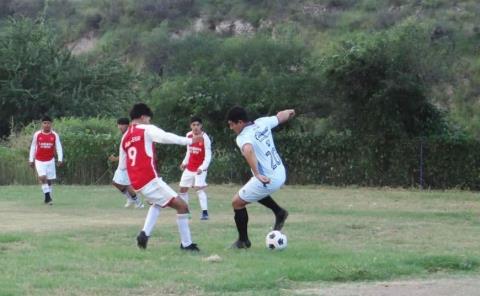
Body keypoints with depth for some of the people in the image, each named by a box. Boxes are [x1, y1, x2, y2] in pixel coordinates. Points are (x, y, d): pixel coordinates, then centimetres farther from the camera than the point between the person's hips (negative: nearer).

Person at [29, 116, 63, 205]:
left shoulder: (54, 135, -4)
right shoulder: (37, 134, -4)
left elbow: (59, 147, -6)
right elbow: (33, 147, 5)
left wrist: (60, 159, -18)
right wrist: (31, 160, 5)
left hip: (50, 160, 1)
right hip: (39, 161, -1)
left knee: (49, 180, 4)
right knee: (42, 178, -19)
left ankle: (48, 198, 17)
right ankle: (48, 197, -16)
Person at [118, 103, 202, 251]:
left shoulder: (125, 138, 19)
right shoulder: (147, 129, -1)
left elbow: (122, 166, 24)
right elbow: (166, 137, -20)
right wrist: (190, 141, -21)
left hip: (137, 183, 8)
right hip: (150, 180, -8)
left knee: (157, 202, 34)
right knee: (182, 206, -4)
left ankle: (145, 234, 13)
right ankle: (186, 244, -6)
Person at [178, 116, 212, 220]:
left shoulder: (205, 138, -18)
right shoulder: (188, 135, 0)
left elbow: (208, 156, -21)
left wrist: (202, 168, -33)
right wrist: (184, 162, 6)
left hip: (200, 168, -7)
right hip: (189, 168, 7)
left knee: (199, 188, -23)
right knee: (183, 188, 11)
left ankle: (205, 212, -22)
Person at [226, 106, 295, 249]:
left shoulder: (243, 137, -20)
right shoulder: (262, 122, 1)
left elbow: (248, 150, -43)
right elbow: (281, 116, 20)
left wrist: (257, 174, -44)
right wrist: (289, 112, 42)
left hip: (267, 180, -8)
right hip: (281, 174, 8)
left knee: (237, 202, 11)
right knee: (254, 190, 35)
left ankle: (243, 240, 20)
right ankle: (279, 212, 27)